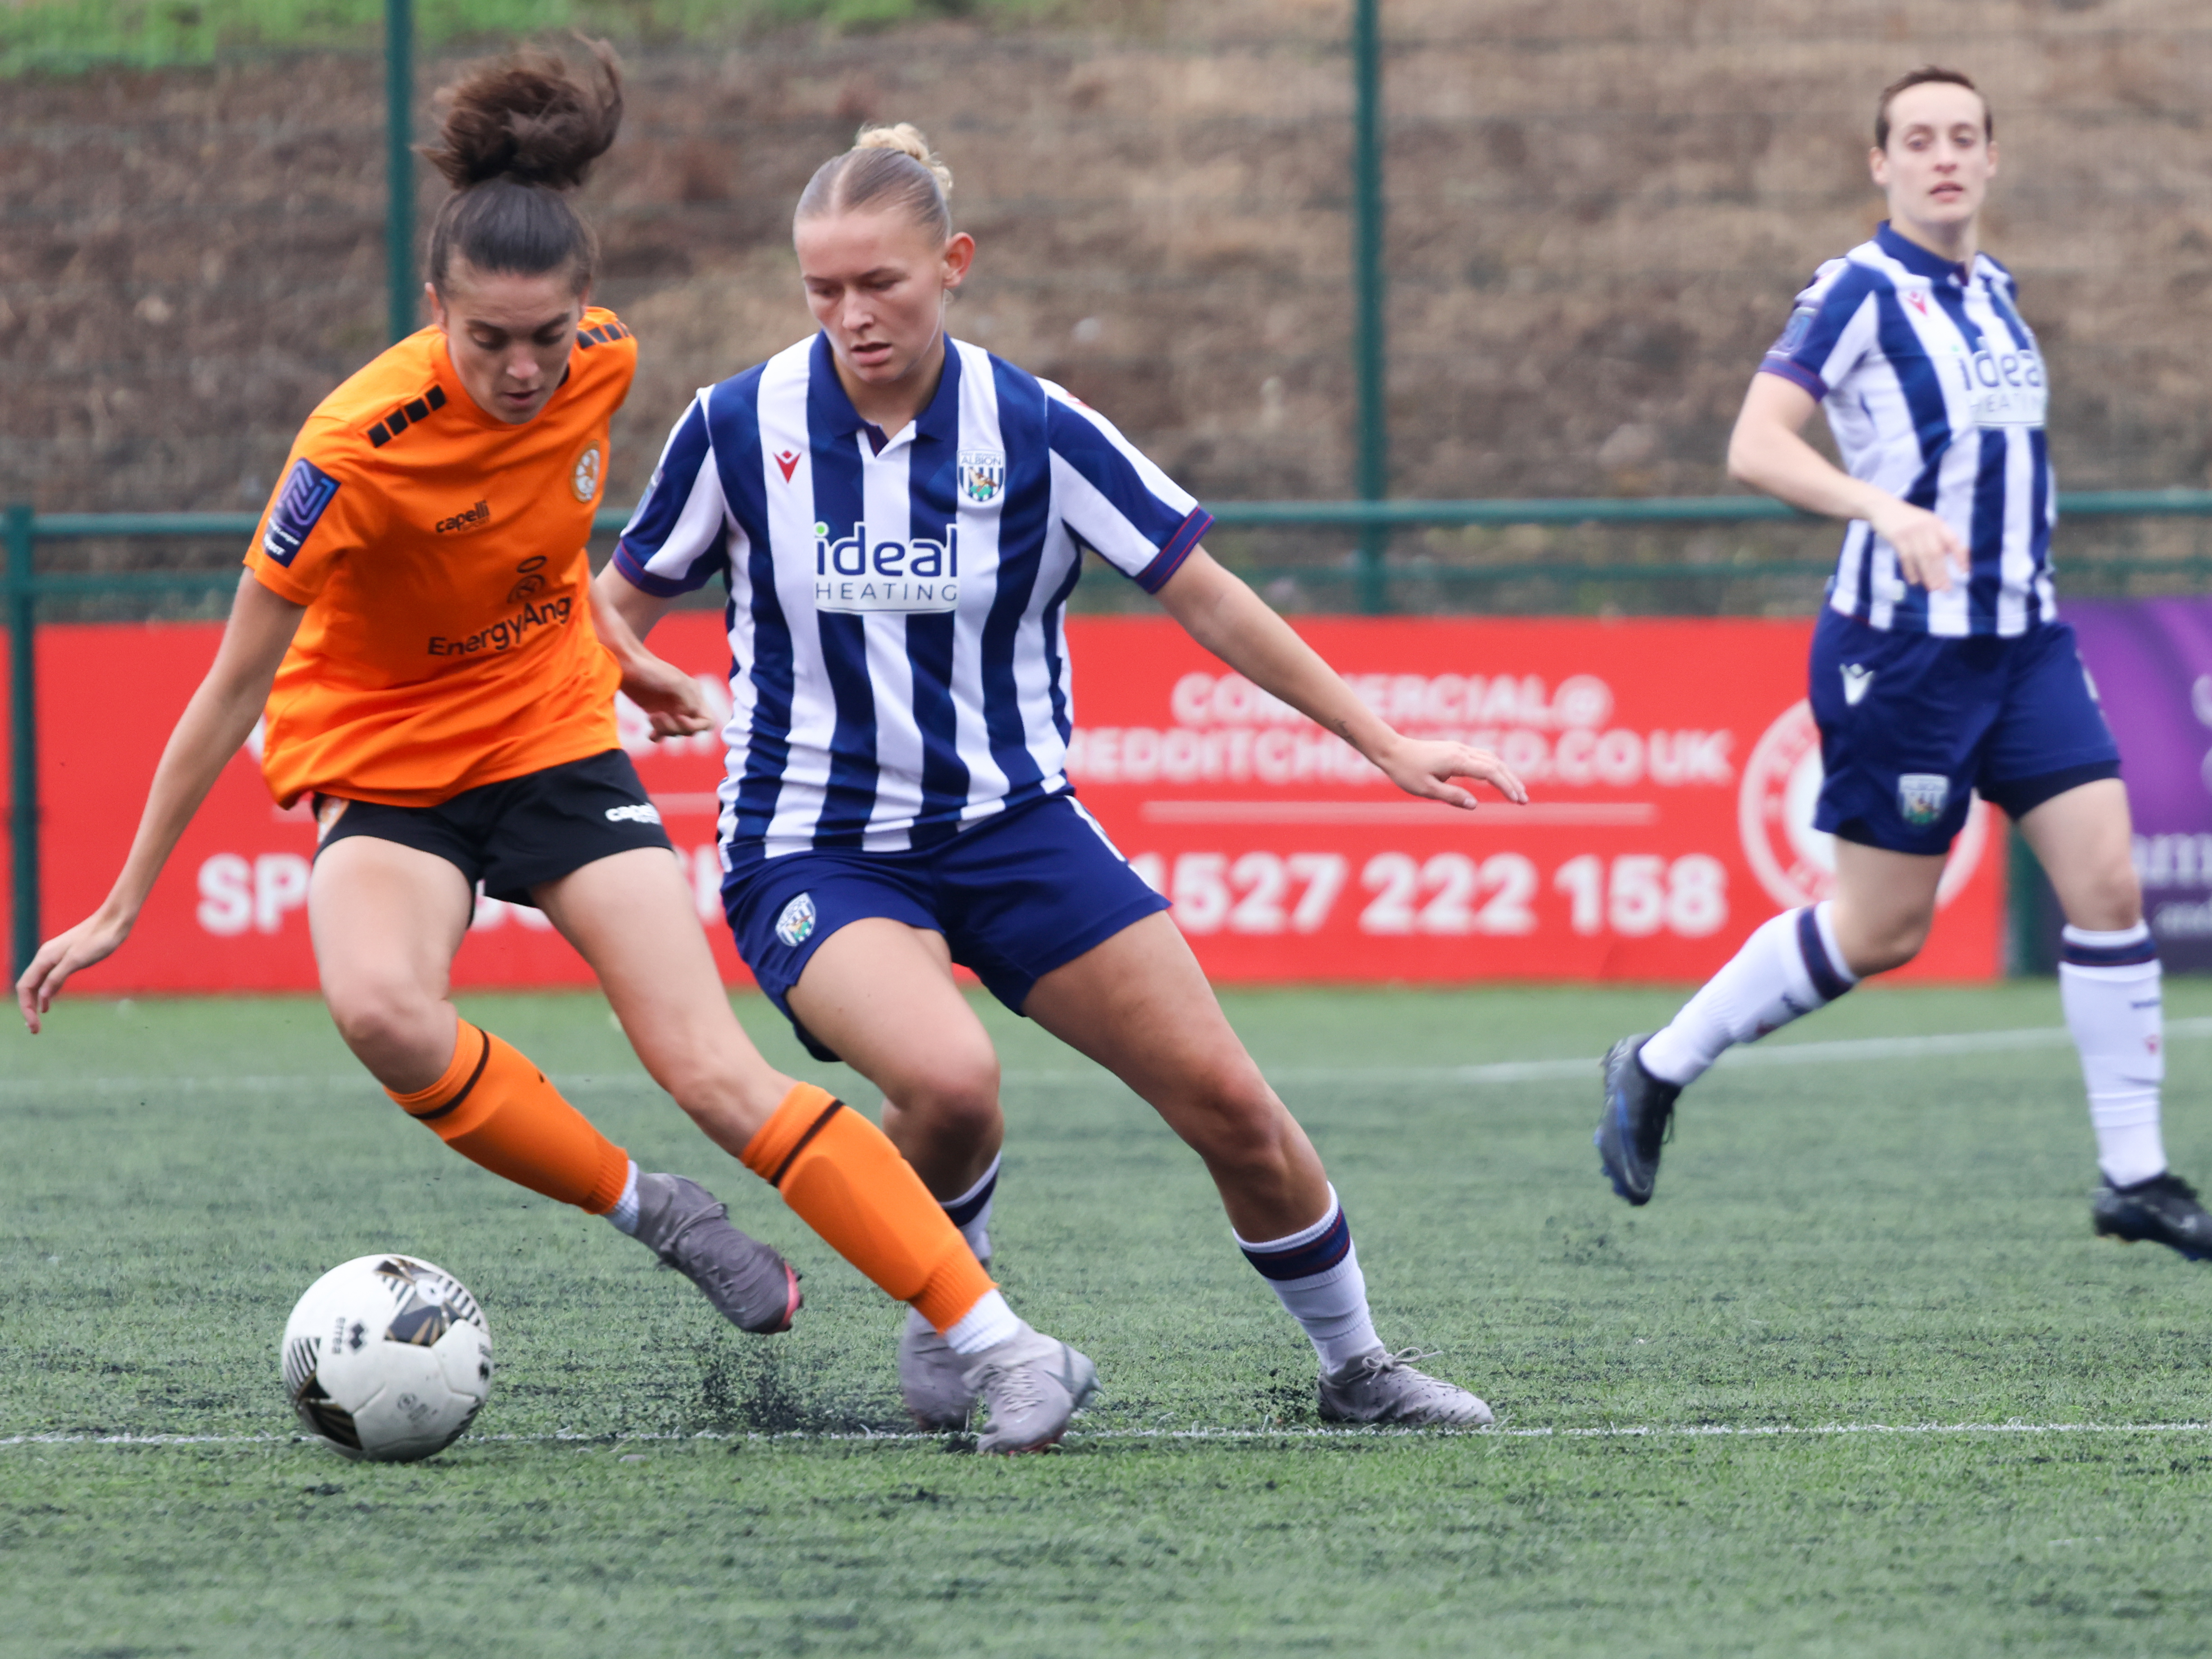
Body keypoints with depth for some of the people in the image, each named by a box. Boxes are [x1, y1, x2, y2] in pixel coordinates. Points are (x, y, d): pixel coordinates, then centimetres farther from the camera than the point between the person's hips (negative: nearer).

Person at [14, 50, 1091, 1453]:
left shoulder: (599, 365, -13)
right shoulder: (360, 451, -28)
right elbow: (235, 684, -19)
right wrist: (125, 905, -15)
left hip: (555, 741, 2)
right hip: (385, 764, -2)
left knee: (717, 1074, -10)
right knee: (381, 1008, -35)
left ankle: (1005, 1347, -10)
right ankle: (644, 1208, -14)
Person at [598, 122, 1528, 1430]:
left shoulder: (1035, 432, -8)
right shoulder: (740, 427, -8)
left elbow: (1206, 597, -1)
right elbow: (627, 600, 6)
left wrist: (1383, 743, -1)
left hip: (1013, 825, 2)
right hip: (813, 853, -2)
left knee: (1229, 1104, -3)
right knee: (950, 1080, -32)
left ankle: (1356, 1364, 21)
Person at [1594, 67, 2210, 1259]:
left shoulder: (1994, 291, 12)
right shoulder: (1861, 292, -11)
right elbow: (1755, 447, -20)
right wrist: (1885, 509, -34)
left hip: (2024, 637, 7)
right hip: (1905, 647, -7)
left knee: (2109, 882, -5)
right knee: (1882, 928, -2)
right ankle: (1658, 1070, 18)